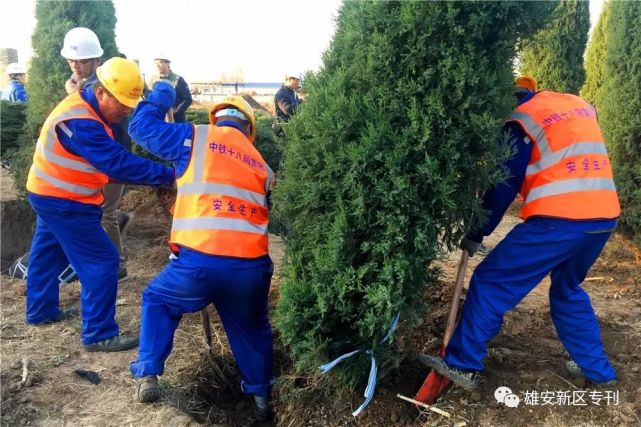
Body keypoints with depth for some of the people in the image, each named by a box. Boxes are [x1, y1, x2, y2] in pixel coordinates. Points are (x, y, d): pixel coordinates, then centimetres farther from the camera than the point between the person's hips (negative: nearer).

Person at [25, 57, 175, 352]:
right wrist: (168, 175, -35)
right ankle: (99, 335, -2)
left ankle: (41, 311, 43)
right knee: (101, 261, -8)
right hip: (63, 203, -11)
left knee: (48, 253, 24)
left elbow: (110, 160, 3)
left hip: (51, 196, 11)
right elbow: (118, 163, -34)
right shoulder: (80, 123, -29)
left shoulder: (84, 108, 3)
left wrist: (157, 176, -8)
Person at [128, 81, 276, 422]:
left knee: (157, 302, 29)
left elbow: (141, 126, 17)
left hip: (199, 263, -2)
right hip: (250, 268, 3)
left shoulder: (194, 138, 9)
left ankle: (147, 377, 24)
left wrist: (161, 94, 33)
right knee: (252, 330, 29)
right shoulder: (260, 164, 20)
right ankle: (261, 398, 37)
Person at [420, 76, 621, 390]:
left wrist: (476, 234, 6)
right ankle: (596, 368, 32)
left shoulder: (520, 120, 1)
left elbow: (503, 186, -2)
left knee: (491, 282, 2)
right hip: (604, 215, 7)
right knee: (568, 288, 28)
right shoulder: (580, 105, 20)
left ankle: (463, 365, 5)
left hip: (558, 218, -7)